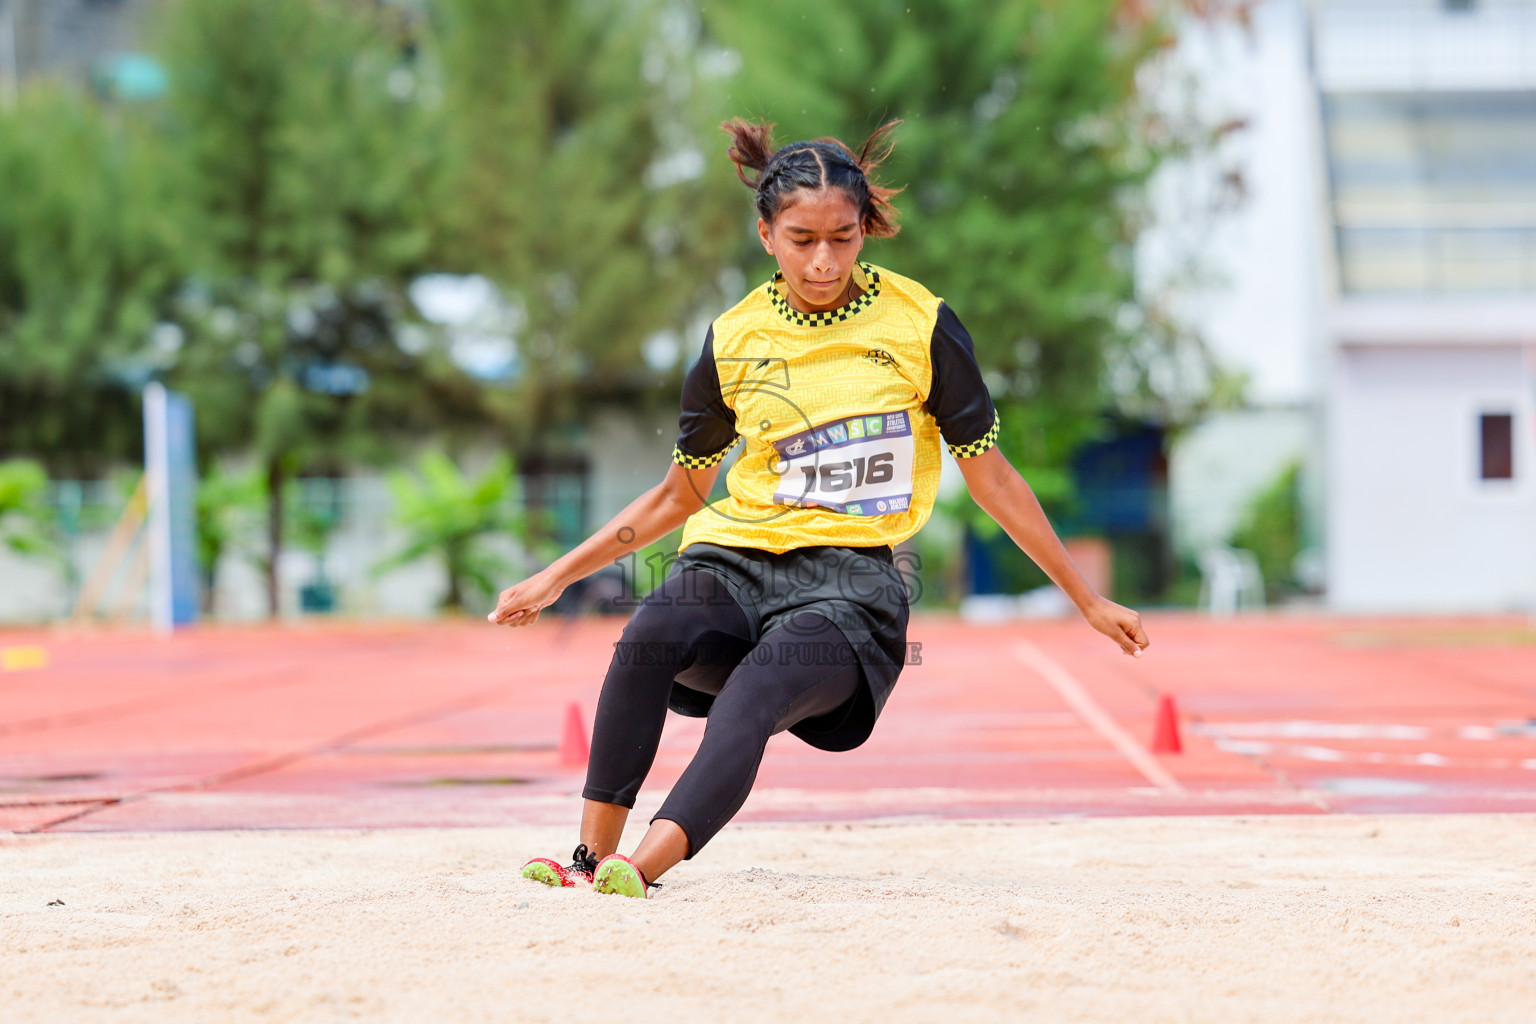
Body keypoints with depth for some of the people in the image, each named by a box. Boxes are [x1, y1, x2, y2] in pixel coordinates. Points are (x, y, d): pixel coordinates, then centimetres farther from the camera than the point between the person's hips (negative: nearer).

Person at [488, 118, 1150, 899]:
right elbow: (679, 494, 21)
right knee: (649, 638, -32)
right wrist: (556, 578, 19)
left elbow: (990, 478, 10)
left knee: (753, 696, -34)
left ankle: (641, 870, -47)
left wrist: (1087, 600, 13)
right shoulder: (734, 341, 8)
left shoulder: (921, 327, 1)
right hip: (736, 560, 2)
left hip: (851, 580, -2)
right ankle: (590, 855, -29)